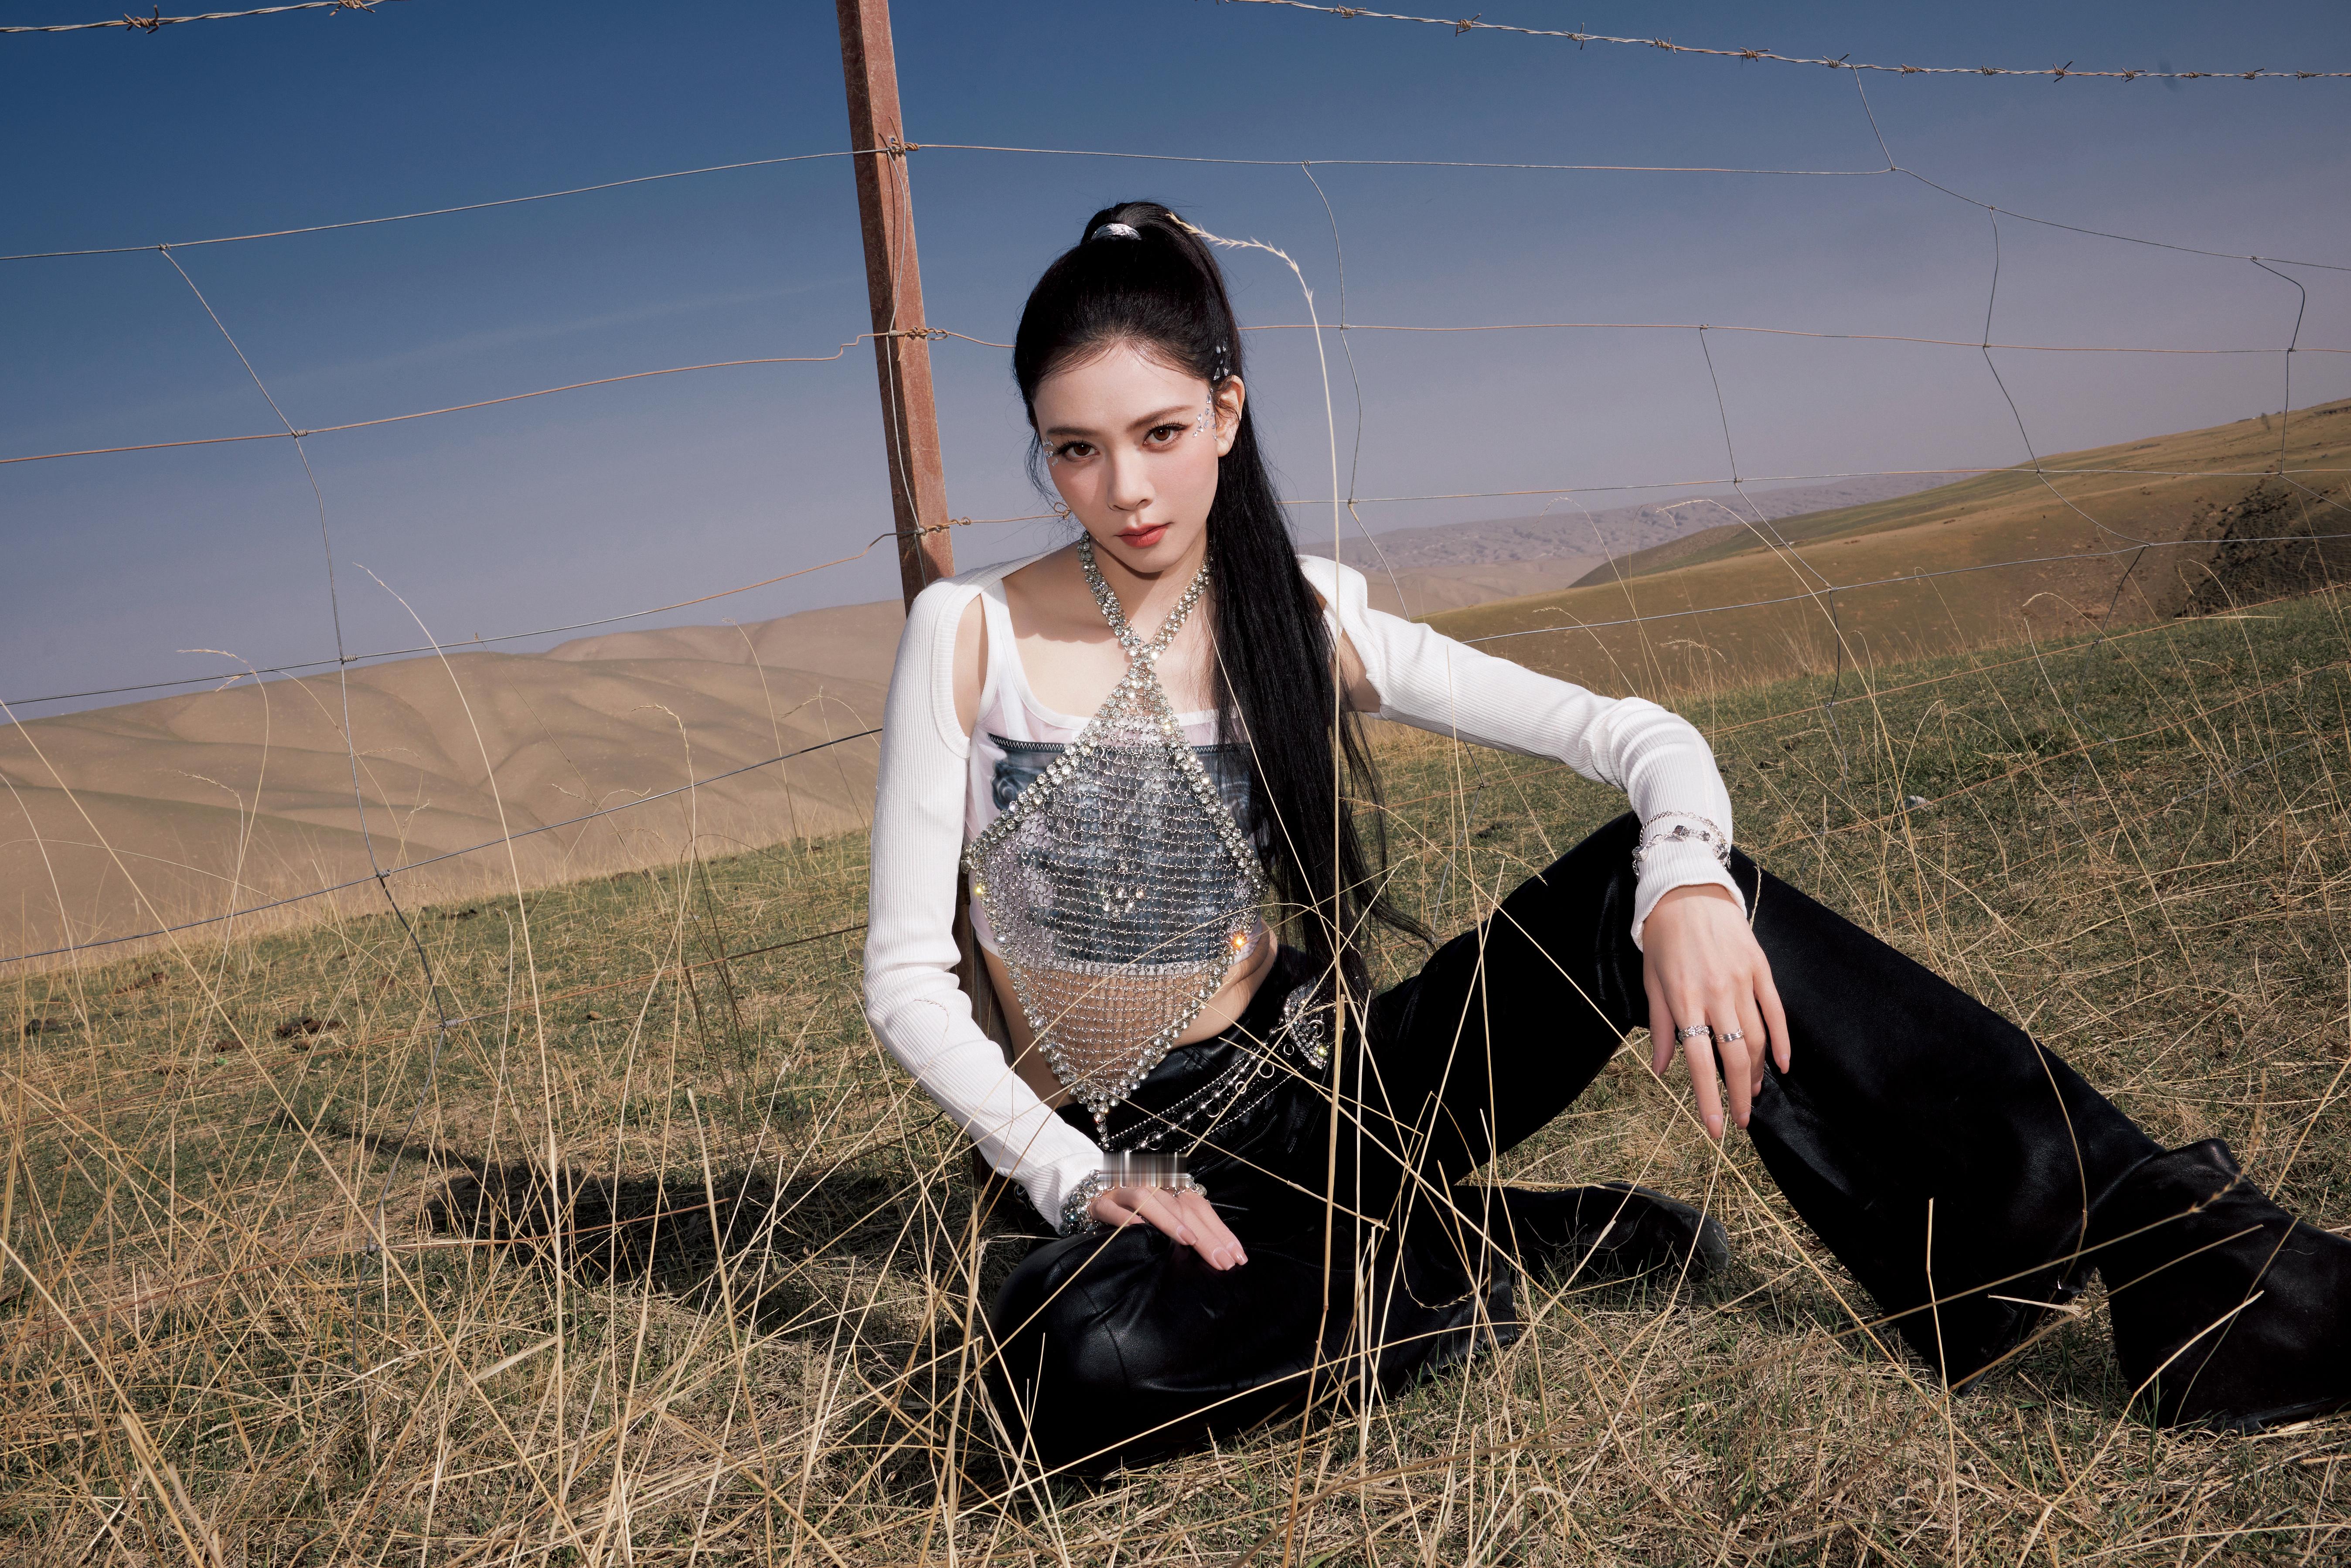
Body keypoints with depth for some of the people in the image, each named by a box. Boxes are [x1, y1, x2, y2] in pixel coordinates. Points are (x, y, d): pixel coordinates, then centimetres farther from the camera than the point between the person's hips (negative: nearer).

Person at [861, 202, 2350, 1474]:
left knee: (1656, 877, -23)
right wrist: (1075, 1178, -21)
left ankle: (2159, 1237, -21)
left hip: (1343, 1078, 2)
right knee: (1071, 1367, -38)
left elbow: (1643, 735, -8)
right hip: (1150, 1154, -1)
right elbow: (908, 973, -8)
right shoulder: (972, 633, -7)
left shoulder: (1305, 621, -2)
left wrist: (1688, 882, -30)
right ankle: (1487, 1252, -14)